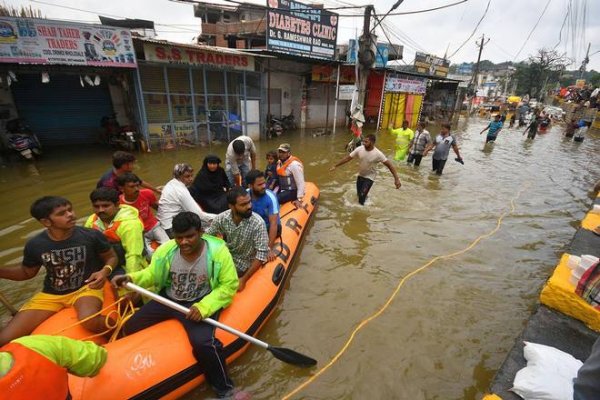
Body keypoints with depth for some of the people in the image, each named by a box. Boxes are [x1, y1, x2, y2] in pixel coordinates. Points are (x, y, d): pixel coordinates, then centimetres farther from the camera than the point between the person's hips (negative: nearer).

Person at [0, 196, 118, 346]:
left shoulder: (92, 235, -13)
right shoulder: (34, 245, -4)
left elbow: (111, 257, 2)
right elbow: (27, 272, 16)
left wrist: (105, 271, -20)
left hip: (86, 287, -4)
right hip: (51, 294, 4)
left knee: (89, 321, -36)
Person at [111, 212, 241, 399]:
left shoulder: (218, 251, -20)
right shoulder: (166, 250, -9)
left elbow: (229, 285, -16)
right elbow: (152, 274, 6)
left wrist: (204, 307, -25)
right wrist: (131, 278, -15)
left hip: (200, 303, -5)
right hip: (167, 299, 5)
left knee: (203, 343, -27)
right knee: (128, 329, 5)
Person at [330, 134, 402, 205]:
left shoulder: (378, 154, -26)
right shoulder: (359, 149, -17)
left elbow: (389, 165, -20)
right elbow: (348, 158, -9)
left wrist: (396, 179, -25)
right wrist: (335, 166, -7)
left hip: (369, 177, -4)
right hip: (360, 175, 4)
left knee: (362, 196, -12)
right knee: (359, 194, 18)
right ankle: (365, 197, 52)